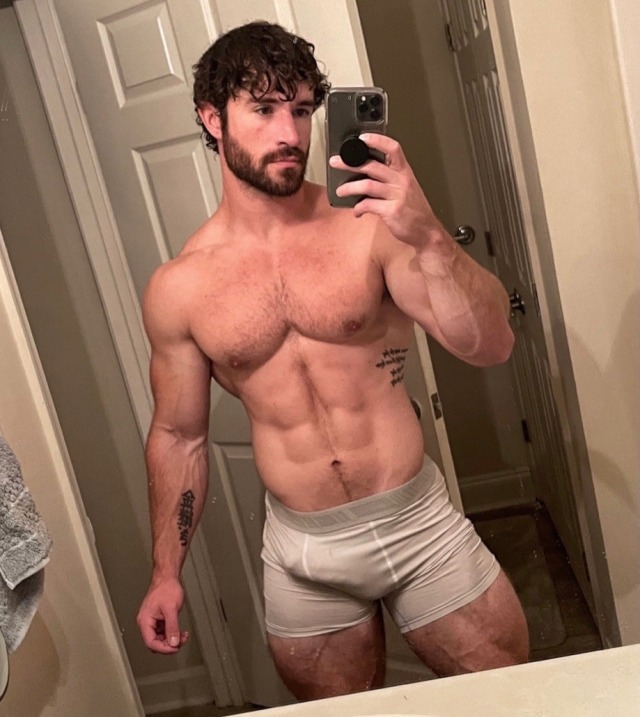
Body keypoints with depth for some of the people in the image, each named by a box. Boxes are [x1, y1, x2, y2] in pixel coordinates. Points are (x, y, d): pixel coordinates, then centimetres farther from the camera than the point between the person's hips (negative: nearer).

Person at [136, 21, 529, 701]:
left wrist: (427, 237, -30)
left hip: (419, 521, 0)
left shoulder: (367, 225, -8)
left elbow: (489, 345, -13)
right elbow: (177, 434, 6)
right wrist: (166, 574, 7)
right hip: (302, 552, 1)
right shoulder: (177, 288, -5)